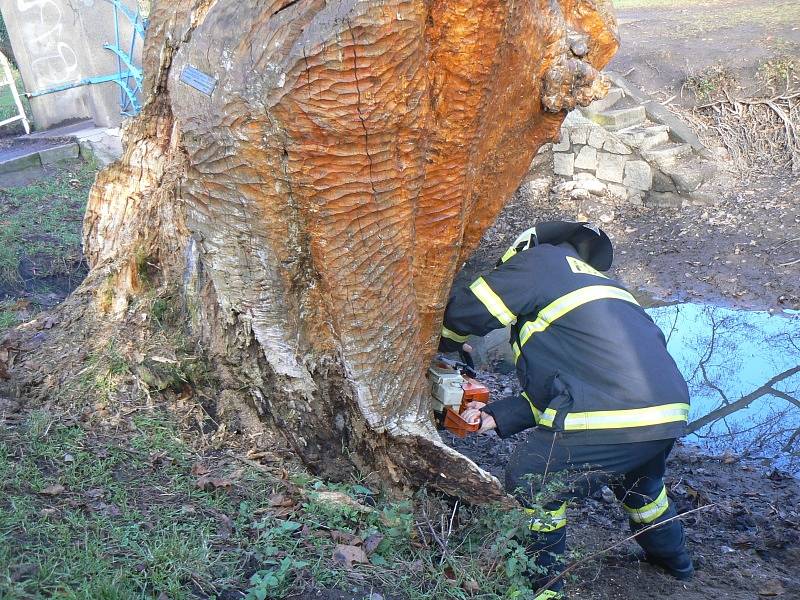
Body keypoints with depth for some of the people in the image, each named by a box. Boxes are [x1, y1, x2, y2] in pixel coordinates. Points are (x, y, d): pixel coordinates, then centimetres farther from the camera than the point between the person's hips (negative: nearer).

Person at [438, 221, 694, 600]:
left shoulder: (542, 259, 5)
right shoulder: (596, 283, 29)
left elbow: (465, 313, 1)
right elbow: (554, 385, 25)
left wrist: (441, 344, 22)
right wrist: (497, 416, 23)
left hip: (609, 421, -9)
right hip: (671, 413, 9)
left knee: (531, 480, 12)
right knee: (639, 480, 38)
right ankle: (672, 558, 59)